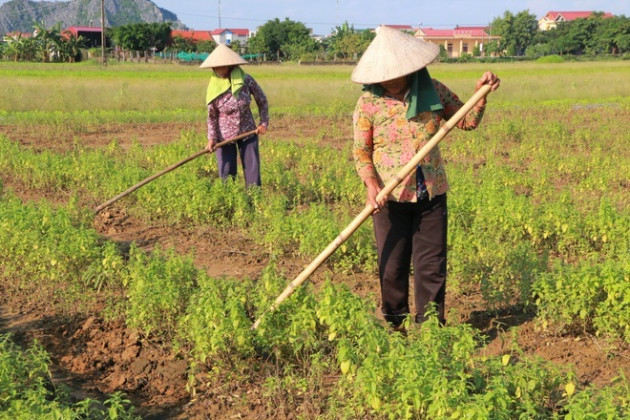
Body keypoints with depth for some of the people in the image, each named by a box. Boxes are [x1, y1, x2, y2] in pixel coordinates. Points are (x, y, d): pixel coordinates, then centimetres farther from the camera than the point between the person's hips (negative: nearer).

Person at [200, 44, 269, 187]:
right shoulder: (213, 88, -14)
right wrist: (212, 138, -15)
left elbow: (262, 100, 2)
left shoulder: (246, 80, -14)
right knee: (226, 175, 3)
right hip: (224, 136, 0)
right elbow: (212, 116, -3)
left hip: (248, 133, 0)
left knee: (253, 172, 3)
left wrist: (264, 123, -3)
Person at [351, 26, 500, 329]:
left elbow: (467, 121, 11)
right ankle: (395, 325, 25)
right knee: (392, 266, 8)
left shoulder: (433, 91, -1)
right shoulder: (369, 102, -7)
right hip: (390, 197, -1)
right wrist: (371, 184, -19)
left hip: (431, 194, 2)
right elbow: (361, 151, -3)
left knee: (432, 265, 5)